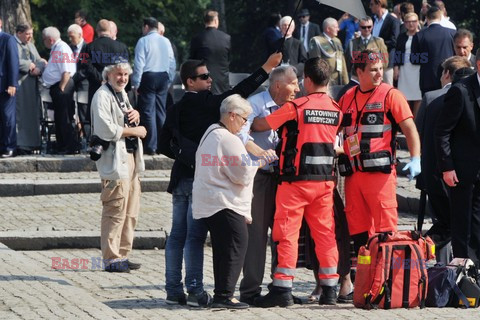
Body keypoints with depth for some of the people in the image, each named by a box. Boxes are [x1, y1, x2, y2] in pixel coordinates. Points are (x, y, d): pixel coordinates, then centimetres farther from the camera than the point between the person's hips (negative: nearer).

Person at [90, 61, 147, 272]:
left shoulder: (122, 93, 18)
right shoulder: (102, 96, -12)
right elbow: (106, 130, -21)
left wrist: (135, 116, 7)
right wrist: (134, 131, -13)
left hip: (131, 157, 10)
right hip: (114, 159, -10)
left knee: (131, 211, 12)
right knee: (115, 211, -9)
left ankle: (123, 255, 19)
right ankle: (111, 259, -5)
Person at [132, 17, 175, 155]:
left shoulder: (143, 41, -8)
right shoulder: (166, 41, 7)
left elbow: (139, 64, -11)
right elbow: (172, 63, 10)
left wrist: (136, 83, -6)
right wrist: (169, 81, 18)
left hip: (148, 77, -5)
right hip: (163, 77, 5)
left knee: (148, 112, -3)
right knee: (161, 111, 12)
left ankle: (151, 146, -7)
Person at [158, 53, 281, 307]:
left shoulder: (176, 109, 12)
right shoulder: (203, 103, -11)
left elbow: (165, 145, 15)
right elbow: (237, 94, -18)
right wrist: (266, 69, -17)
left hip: (181, 177, 8)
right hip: (200, 179, -8)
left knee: (177, 235, 9)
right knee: (195, 236, -7)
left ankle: (173, 290, 11)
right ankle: (195, 291, -6)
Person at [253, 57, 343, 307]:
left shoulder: (295, 107, -11)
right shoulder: (336, 110, 5)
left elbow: (262, 125, -2)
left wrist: (250, 124, 19)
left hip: (296, 180, -5)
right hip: (325, 181, 5)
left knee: (287, 233, -1)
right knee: (325, 234, 8)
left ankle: (283, 289, -4)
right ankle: (329, 289, 9)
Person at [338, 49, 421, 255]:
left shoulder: (390, 95, 0)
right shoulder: (347, 98, 15)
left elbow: (410, 129, -6)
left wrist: (415, 159, -19)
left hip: (380, 171, -6)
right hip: (352, 173, 6)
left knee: (385, 226, -10)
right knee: (357, 229, 7)